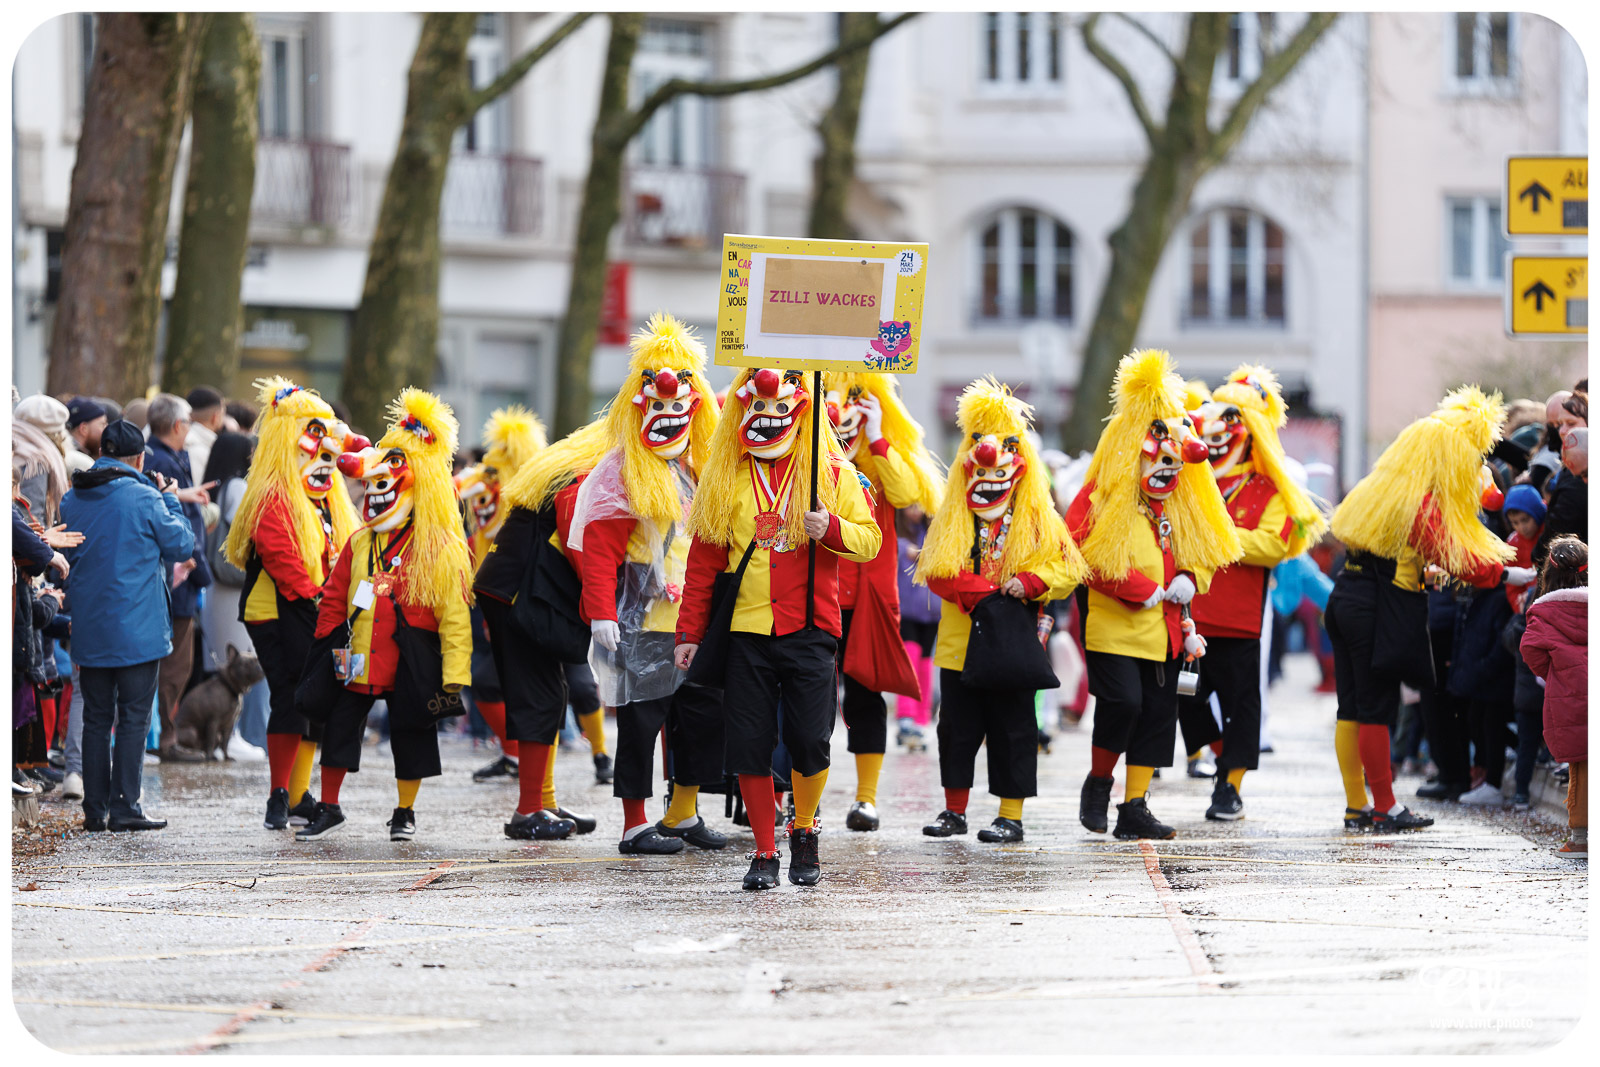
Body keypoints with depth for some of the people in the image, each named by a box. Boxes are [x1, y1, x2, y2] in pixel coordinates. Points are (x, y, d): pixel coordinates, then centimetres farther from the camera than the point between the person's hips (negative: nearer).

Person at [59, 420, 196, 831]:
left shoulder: (72, 500, 5)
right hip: (137, 630, -5)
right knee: (134, 718, 0)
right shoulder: (144, 498, -11)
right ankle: (124, 807, -4)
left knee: (96, 718, 10)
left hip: (89, 628, 5)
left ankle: (95, 809, 9)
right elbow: (181, 546, -2)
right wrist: (171, 500, 12)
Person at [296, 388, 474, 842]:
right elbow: (334, 597, 16)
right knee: (339, 727, 4)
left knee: (411, 733, 4)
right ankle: (328, 808, 16)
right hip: (358, 664, 4)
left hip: (411, 665, -4)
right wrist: (325, 647, 7)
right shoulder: (360, 544, 8)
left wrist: (454, 675, -14)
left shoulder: (440, 551, -8)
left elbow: (454, 616, -10)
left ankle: (405, 812, 20)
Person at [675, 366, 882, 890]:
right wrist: (689, 632, 8)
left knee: (809, 742, -6)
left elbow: (870, 540, 2)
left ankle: (804, 831, 19)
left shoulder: (834, 473, 4)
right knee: (749, 746, -3)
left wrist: (831, 529, -19)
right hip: (746, 631, 2)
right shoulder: (724, 478, 9)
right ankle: (764, 852, 9)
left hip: (809, 629, -2)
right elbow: (703, 562, 12)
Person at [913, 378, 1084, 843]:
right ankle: (954, 810, 19)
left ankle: (1012, 817, 3)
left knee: (1012, 730, -1)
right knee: (957, 727, 8)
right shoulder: (951, 524, 7)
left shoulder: (1040, 524, 2)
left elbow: (1065, 569, -3)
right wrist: (981, 591, -18)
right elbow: (937, 572, -4)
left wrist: (1029, 582, -21)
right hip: (961, 642, 3)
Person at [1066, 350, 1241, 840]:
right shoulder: (1102, 499, -8)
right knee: (1122, 702, -20)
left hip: (1165, 630, 7)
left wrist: (1188, 579, -3)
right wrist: (1145, 591, -17)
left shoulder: (1183, 508, 12)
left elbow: (1202, 552, 21)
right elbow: (1086, 555, -17)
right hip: (1114, 625, -7)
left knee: (1157, 713, 4)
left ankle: (1134, 808, 10)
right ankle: (1098, 783, 5)